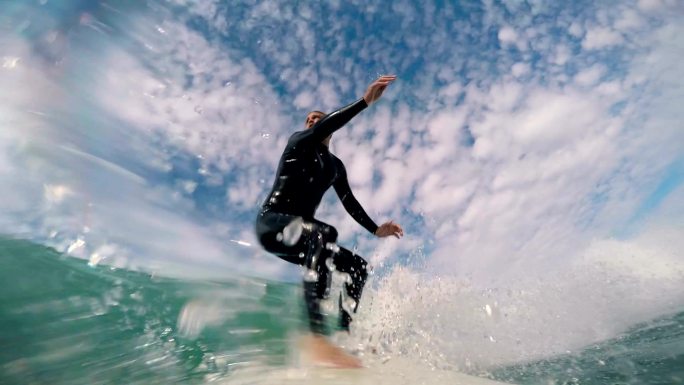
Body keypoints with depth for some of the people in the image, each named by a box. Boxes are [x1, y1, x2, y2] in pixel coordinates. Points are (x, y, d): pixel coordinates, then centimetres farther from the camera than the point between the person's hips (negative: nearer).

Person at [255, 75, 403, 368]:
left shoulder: (335, 165, 18)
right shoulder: (298, 142, 1)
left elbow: (349, 201, 16)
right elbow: (320, 130, -20)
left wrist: (375, 229, 4)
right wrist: (366, 101, -25)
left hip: (301, 236, 8)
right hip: (271, 223, -8)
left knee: (359, 266, 1)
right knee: (325, 233, -38)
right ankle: (317, 336, -50)